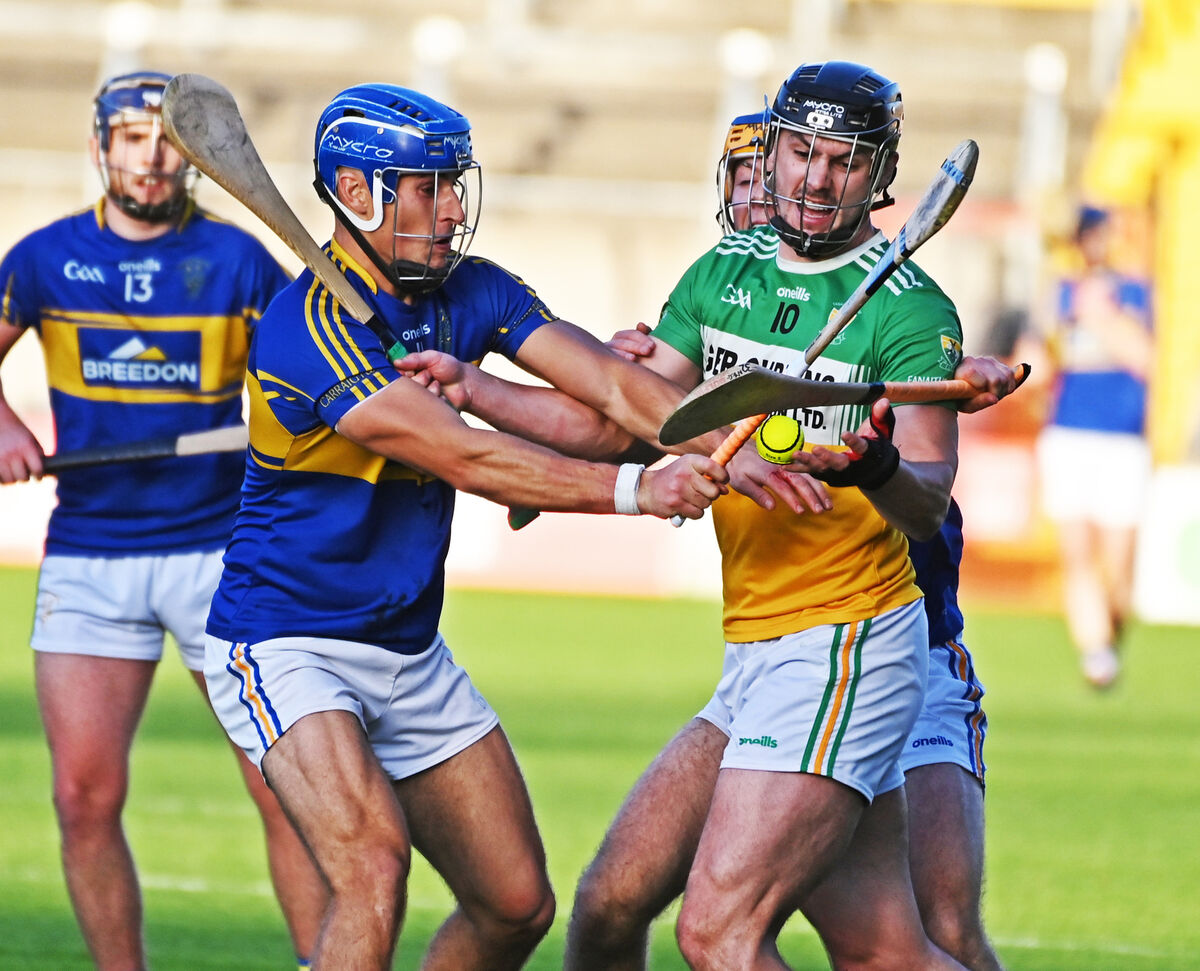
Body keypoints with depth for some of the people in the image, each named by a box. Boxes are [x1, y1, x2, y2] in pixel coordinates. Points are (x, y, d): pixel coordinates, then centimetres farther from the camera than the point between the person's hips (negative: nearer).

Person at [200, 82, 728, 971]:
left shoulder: (470, 293, 1)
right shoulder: (311, 325, -23)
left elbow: (612, 382, -10)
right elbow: (465, 459, -29)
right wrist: (633, 489, -34)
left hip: (410, 655, 8)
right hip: (285, 652, -8)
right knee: (374, 862, -29)